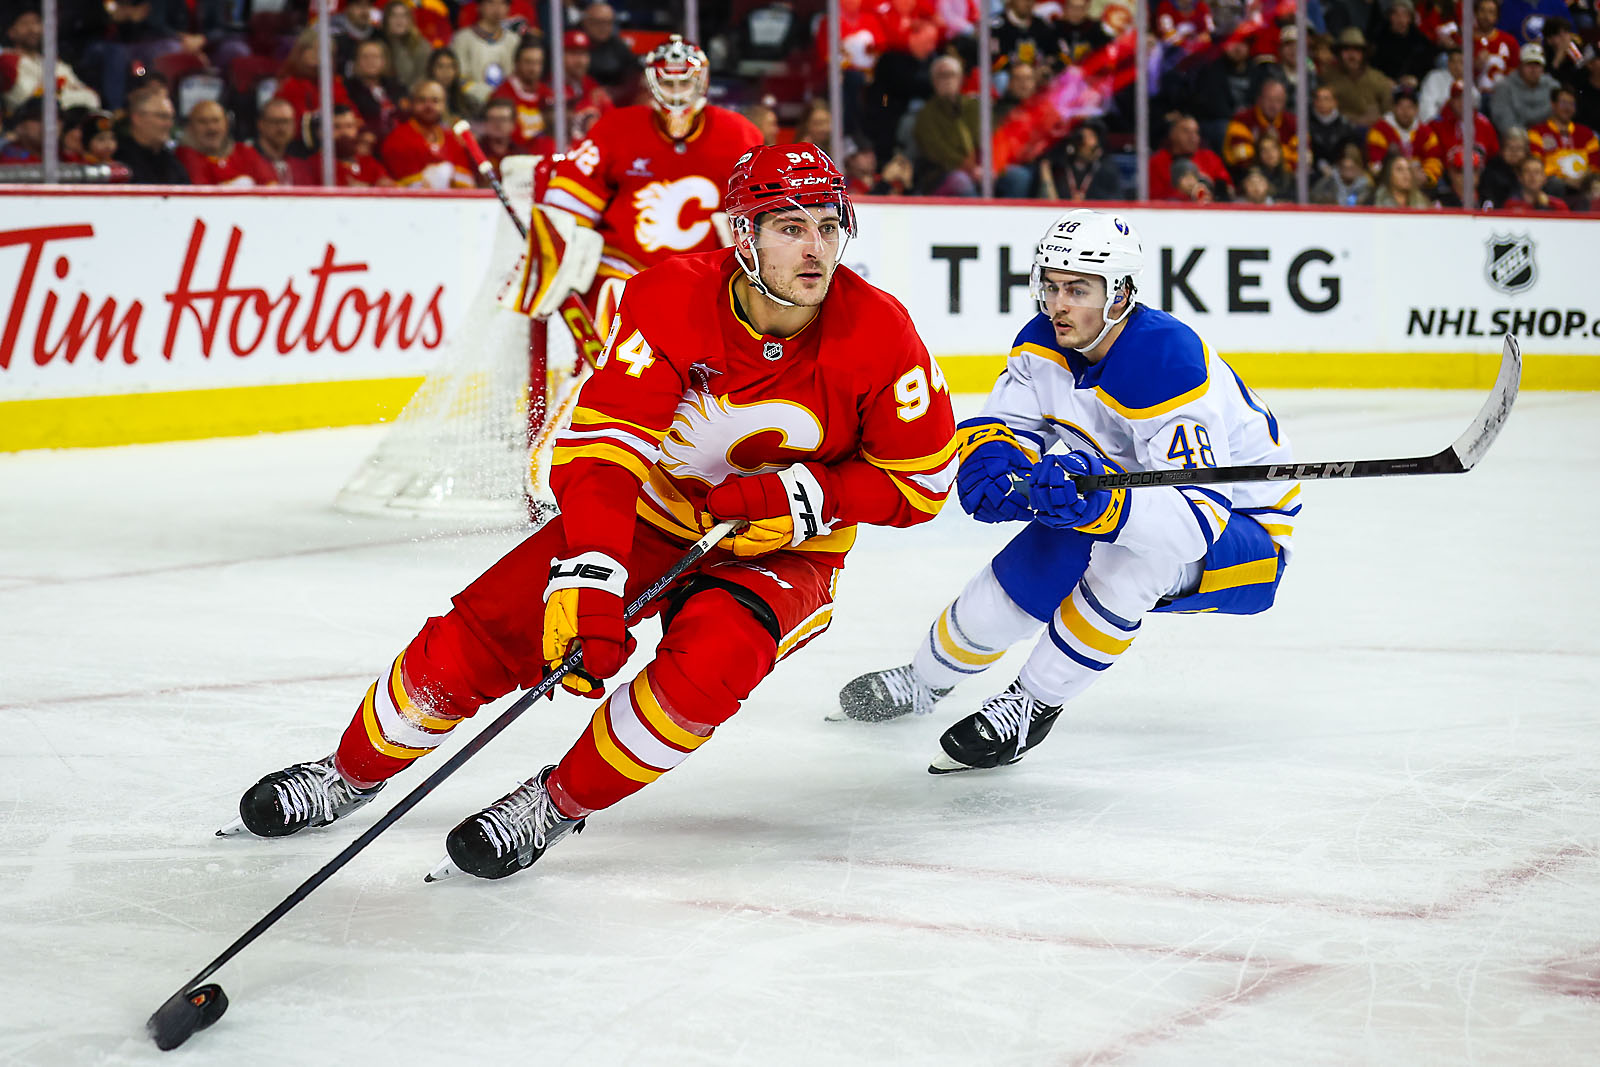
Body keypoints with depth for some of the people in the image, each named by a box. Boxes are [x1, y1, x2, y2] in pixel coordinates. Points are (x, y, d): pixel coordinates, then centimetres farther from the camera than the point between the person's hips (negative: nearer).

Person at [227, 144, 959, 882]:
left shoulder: (877, 335, -21)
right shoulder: (671, 300, -22)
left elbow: (922, 479, -10)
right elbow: (603, 442, -28)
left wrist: (809, 496, -25)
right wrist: (588, 577, -41)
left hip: (780, 554, -1)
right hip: (649, 515, 1)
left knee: (709, 661, -34)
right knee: (472, 640, -9)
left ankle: (557, 805, -11)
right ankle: (354, 772, 19)